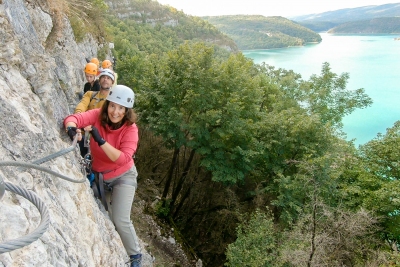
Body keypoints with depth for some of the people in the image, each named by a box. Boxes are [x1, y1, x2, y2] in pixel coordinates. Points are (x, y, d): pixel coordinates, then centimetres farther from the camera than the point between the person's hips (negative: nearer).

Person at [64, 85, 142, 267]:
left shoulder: (130, 129, -25)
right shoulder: (97, 115, -17)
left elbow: (123, 159, -33)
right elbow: (73, 118, -27)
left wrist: (101, 140, -42)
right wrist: (72, 128, -51)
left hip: (122, 177, -4)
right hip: (99, 176, 4)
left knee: (120, 221, -13)